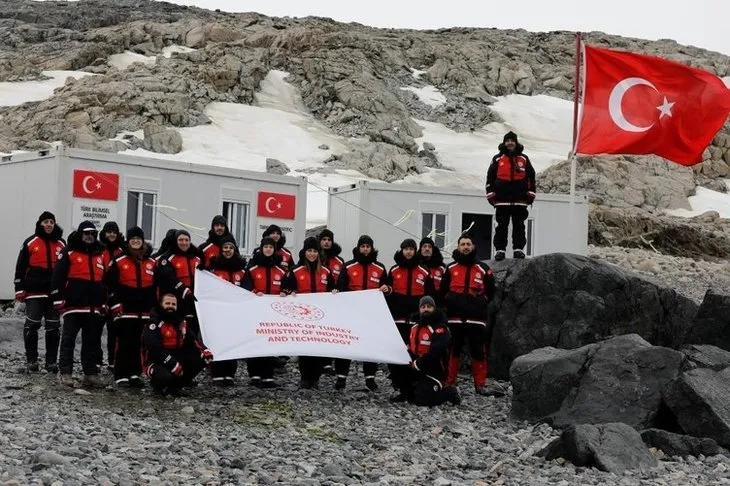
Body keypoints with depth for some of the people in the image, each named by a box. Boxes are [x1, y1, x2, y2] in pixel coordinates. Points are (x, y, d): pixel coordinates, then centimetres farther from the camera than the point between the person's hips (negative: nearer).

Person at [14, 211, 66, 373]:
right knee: (32, 325, -1)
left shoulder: (61, 244, 9)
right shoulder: (30, 242, 1)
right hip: (34, 292, -3)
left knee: (54, 327, 4)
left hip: (55, 293, 3)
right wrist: (19, 289, -3)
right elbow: (21, 267, 1)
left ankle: (51, 361, 10)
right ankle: (31, 360, 9)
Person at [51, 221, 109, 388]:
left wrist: (105, 303, 15)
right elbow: (57, 277, -4)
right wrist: (58, 299, -9)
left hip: (94, 307, 4)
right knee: (68, 340, -1)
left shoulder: (102, 255, 13)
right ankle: (66, 373, 2)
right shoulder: (69, 253, -1)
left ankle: (91, 373, 13)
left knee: (92, 342, 8)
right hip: (73, 305, -4)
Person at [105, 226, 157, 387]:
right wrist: (116, 307, -9)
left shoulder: (151, 263, 12)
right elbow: (110, 286, -3)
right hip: (125, 311, -4)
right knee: (124, 344, -4)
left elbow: (156, 288, 18)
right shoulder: (118, 262, -2)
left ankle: (135, 374, 15)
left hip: (144, 312, 4)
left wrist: (155, 308, 14)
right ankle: (121, 376, -1)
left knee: (139, 344, 7)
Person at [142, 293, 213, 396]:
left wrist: (204, 350, -14)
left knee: (200, 359, -12)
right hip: (156, 362, -7)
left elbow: (192, 339, 8)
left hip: (176, 358, 7)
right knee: (166, 376, -37)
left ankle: (175, 385, -1)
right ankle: (158, 385, 3)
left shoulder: (180, 322, 10)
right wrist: (173, 364, -31)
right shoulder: (154, 323, -15)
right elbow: (154, 348, -25)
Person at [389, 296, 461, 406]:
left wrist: (417, 364, -20)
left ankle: (449, 392, 6)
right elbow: (410, 347, 20)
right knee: (396, 367, -8)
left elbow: (435, 353, -27)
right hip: (416, 369, 7)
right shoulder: (415, 327, 12)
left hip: (433, 372, -7)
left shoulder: (440, 329, -16)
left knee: (422, 399, -20)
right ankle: (407, 393, 11)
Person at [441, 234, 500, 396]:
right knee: (452, 351, 3)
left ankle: (480, 384, 8)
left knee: (478, 352, 1)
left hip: (476, 319, 0)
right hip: (454, 318, 0)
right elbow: (442, 291, 13)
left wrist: (480, 303, 7)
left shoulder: (483, 269, 6)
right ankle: (448, 383, 9)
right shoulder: (450, 268, 7)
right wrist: (451, 303, 7)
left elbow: (490, 291, 14)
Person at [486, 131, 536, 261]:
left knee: (519, 225, 3)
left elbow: (531, 177, 12)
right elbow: (490, 177, 8)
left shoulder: (524, 159, 10)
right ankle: (499, 250, 1)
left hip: (520, 200, 1)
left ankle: (518, 249, 5)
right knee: (502, 226, 0)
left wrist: (531, 193, 5)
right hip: (502, 200, -1)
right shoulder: (497, 159, 7)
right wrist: (490, 194, 1)